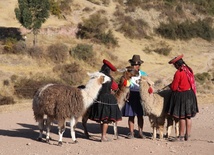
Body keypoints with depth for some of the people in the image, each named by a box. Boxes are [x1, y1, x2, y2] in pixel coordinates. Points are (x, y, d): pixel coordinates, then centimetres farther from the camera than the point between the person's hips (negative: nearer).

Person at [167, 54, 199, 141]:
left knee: (182, 117, 0)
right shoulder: (189, 70, 5)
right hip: (190, 95, 8)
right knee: (188, 117, 12)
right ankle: (187, 135, 18)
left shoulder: (178, 73, -18)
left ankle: (181, 136, 6)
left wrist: (170, 85, 8)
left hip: (181, 96, -8)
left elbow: (174, 88, -15)